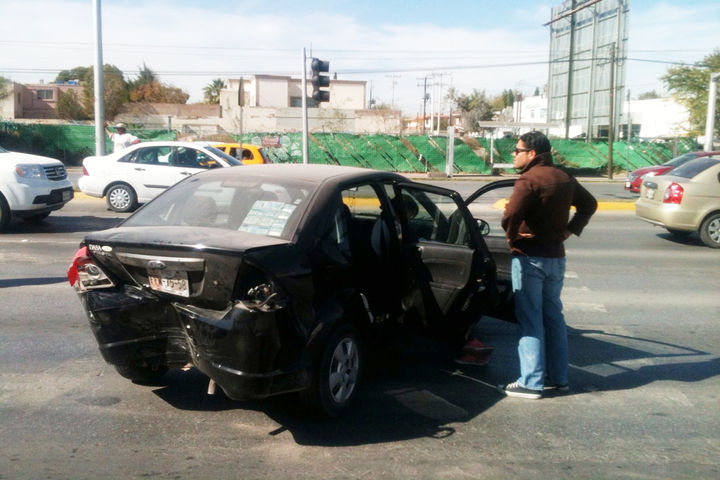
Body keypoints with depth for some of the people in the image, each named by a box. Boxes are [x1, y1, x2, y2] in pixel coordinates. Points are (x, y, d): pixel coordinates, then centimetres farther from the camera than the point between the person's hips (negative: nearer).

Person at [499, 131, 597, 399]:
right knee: (553, 315, 16)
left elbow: (511, 215, -27)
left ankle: (531, 382, 0)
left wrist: (512, 236, -9)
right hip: (556, 257, 8)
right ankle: (558, 377, 23)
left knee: (530, 319, -3)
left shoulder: (529, 180, -16)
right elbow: (589, 204, 23)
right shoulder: (564, 179, 11)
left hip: (529, 258, -8)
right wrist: (569, 230, 15)